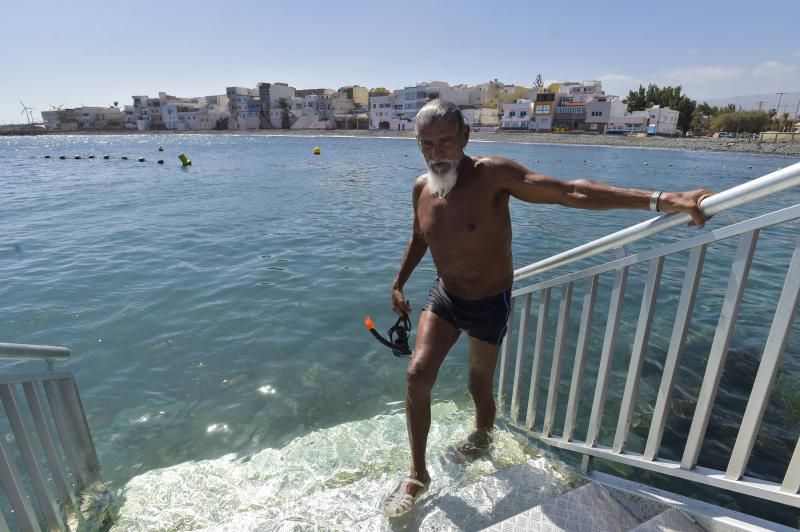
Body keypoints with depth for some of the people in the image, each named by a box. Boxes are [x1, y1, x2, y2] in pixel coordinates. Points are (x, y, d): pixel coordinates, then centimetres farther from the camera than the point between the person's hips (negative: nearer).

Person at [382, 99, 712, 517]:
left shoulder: (491, 174, -24)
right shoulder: (421, 188, -6)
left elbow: (569, 192, -31)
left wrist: (659, 200, -39)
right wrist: (398, 284, 16)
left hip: (489, 304, -4)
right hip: (443, 296, 4)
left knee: (479, 383, 13)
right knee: (417, 375, -9)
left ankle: (483, 436, 49)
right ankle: (417, 474, 11)